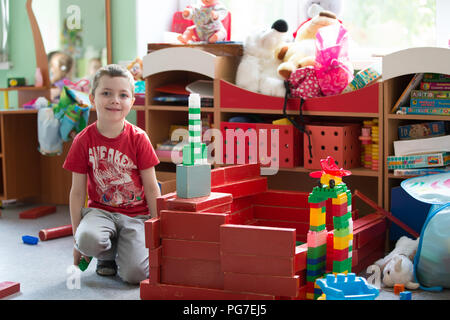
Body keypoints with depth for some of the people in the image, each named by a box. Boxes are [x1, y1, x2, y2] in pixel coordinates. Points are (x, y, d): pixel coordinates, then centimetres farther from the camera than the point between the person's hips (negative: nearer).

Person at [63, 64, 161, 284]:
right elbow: (77, 191, -1)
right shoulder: (83, 140, -5)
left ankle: (122, 252, 17)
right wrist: (76, 236, -2)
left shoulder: (138, 138, -6)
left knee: (135, 273, -21)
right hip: (100, 210, 1)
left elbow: (151, 188, -2)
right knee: (88, 238, -35)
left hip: (136, 214, -1)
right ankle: (107, 256, 3)